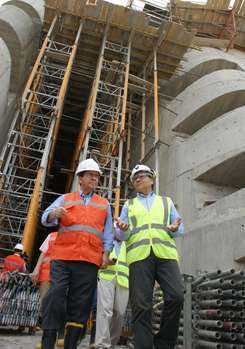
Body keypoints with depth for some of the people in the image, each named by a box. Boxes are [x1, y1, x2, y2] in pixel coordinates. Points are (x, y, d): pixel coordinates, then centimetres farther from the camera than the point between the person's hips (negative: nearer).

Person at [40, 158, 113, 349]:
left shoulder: (104, 204, 19)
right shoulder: (65, 198, 17)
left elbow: (108, 231, 14)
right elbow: (45, 217, 7)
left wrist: (106, 252, 1)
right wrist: (53, 214, -16)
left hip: (89, 260, 1)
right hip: (62, 257, -1)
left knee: (80, 303, 2)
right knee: (55, 297, -9)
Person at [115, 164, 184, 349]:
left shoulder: (166, 201, 23)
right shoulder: (128, 205, 23)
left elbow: (180, 229, 16)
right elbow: (122, 235, 15)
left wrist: (175, 229, -8)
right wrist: (123, 229, -10)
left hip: (165, 254, 0)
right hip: (139, 255, 0)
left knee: (176, 297, -13)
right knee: (141, 305, -7)